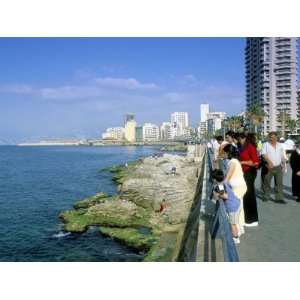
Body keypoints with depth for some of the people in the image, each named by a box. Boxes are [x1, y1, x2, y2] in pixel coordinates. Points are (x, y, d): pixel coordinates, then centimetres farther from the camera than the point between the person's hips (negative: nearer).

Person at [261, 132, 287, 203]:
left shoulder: (280, 145, 11)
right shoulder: (266, 144, -2)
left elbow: (282, 156, 16)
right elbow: (264, 154, -15)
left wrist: (283, 164, 8)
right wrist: (269, 161, -28)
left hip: (278, 167, 3)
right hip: (269, 167, -3)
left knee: (279, 183, 2)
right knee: (266, 182, 7)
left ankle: (279, 198, 7)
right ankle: (266, 196, 22)